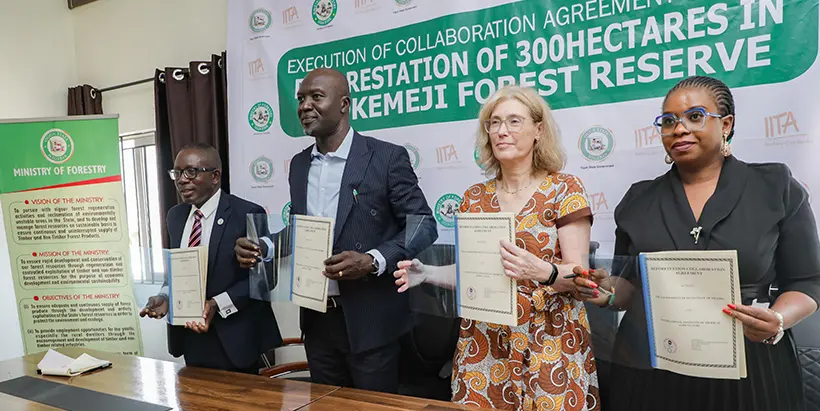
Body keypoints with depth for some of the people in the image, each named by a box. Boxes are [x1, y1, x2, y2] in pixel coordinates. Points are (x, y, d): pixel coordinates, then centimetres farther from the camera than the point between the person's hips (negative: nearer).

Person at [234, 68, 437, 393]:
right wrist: (264, 247, -2)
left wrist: (372, 260, -25)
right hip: (316, 318, 6)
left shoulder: (387, 157, -11)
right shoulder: (299, 164, 8)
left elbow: (423, 224, -10)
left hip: (369, 318, -5)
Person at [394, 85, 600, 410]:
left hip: (549, 342, -3)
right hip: (484, 343, 3)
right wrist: (428, 274, -8)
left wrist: (542, 271, -29)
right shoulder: (475, 198, 5)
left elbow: (579, 274, -10)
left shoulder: (564, 189, -6)